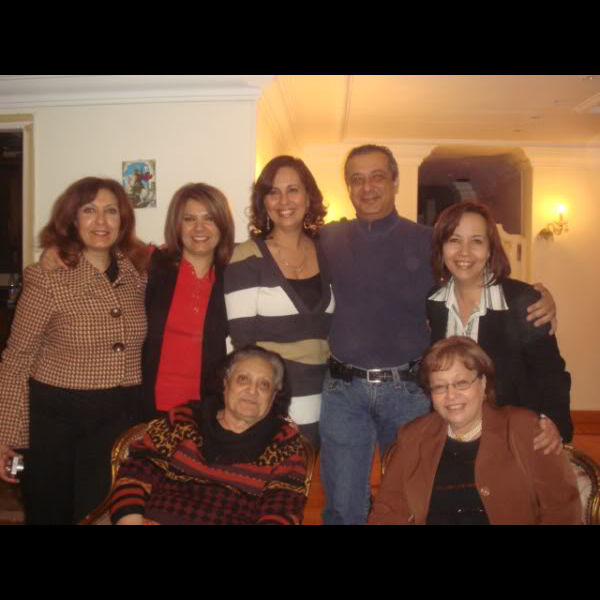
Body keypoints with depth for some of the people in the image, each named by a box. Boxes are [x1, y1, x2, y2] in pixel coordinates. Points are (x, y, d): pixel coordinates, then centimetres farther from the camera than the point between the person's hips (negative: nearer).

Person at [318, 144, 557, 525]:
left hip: (408, 390, 0)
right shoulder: (328, 239, 4)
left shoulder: (427, 242, 2)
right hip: (342, 389, 0)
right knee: (343, 506, 13)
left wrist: (539, 303, -11)